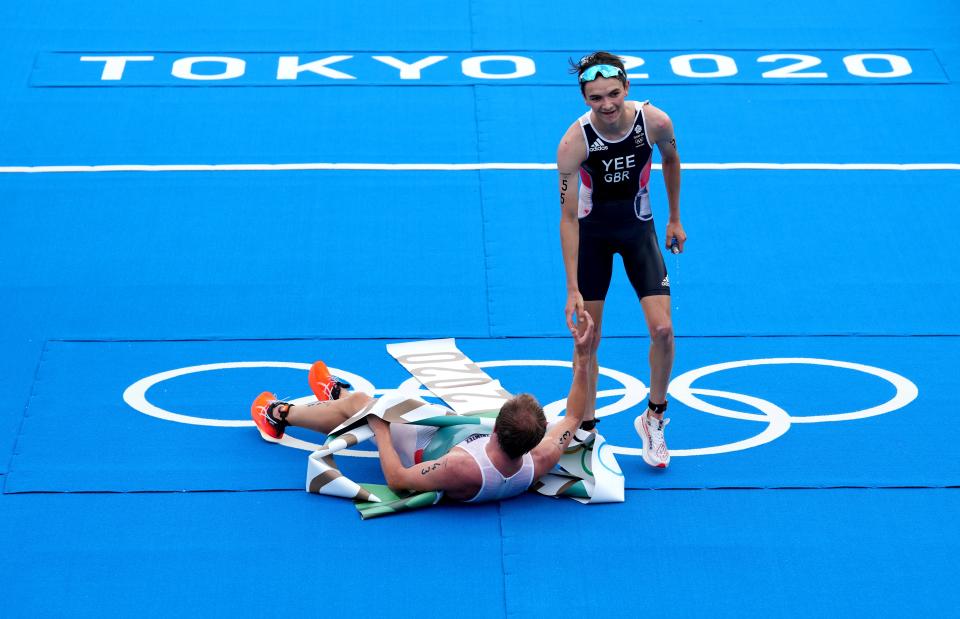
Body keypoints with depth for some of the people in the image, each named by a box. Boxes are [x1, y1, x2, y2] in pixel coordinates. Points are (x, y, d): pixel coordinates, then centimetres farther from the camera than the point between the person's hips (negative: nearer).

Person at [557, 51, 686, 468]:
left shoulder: (655, 122, -24)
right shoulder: (574, 142, -29)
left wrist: (675, 218, 11)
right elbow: (568, 217, -25)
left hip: (639, 230, 2)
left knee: (662, 329, -8)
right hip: (592, 233, -1)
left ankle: (653, 419, 14)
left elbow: (671, 159, 2)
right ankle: (586, 430, 16)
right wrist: (573, 288, -28)